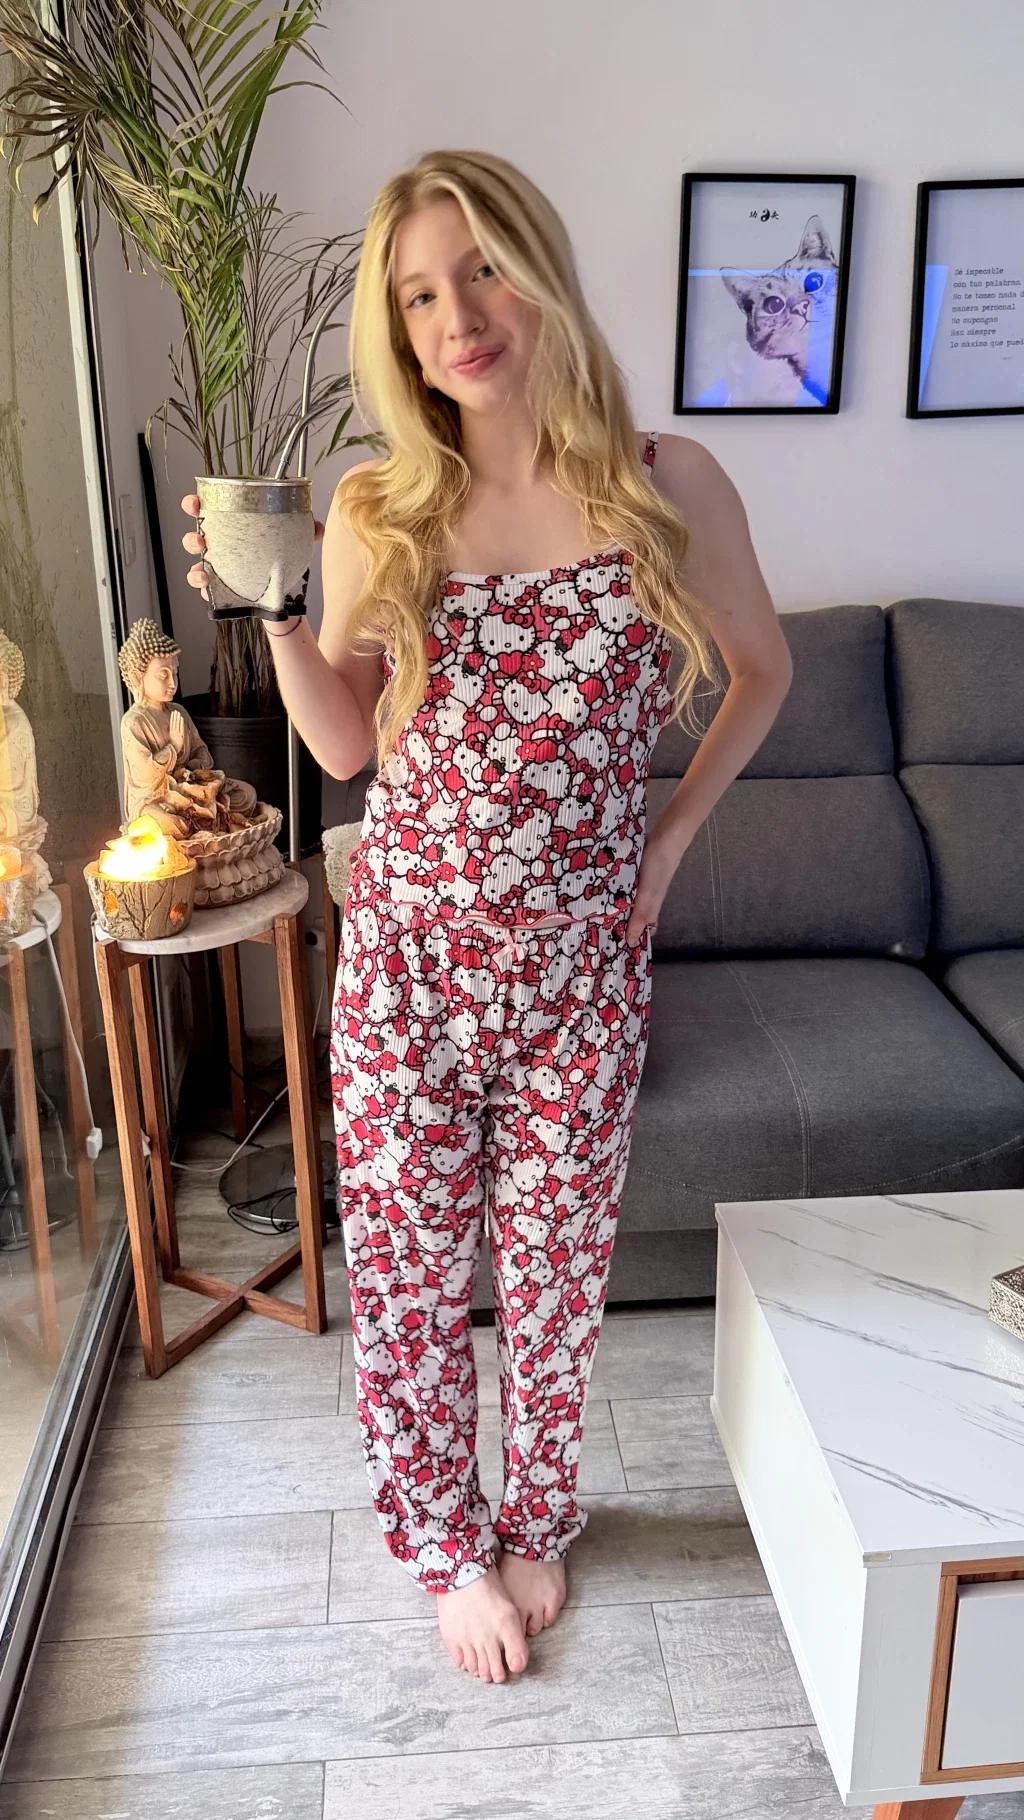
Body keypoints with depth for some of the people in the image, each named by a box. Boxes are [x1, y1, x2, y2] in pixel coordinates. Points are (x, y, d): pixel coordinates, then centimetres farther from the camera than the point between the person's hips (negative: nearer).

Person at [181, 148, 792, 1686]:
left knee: (555, 1266, 16)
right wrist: (273, 612, -11)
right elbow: (348, 745, 4)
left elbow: (763, 670, 10)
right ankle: (446, 1544, 39)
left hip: (581, 957, 0)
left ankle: (538, 1519, 44)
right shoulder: (375, 514, -3)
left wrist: (673, 832, 2)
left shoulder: (669, 487, -5)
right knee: (410, 1268, 13)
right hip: (408, 953, 1)